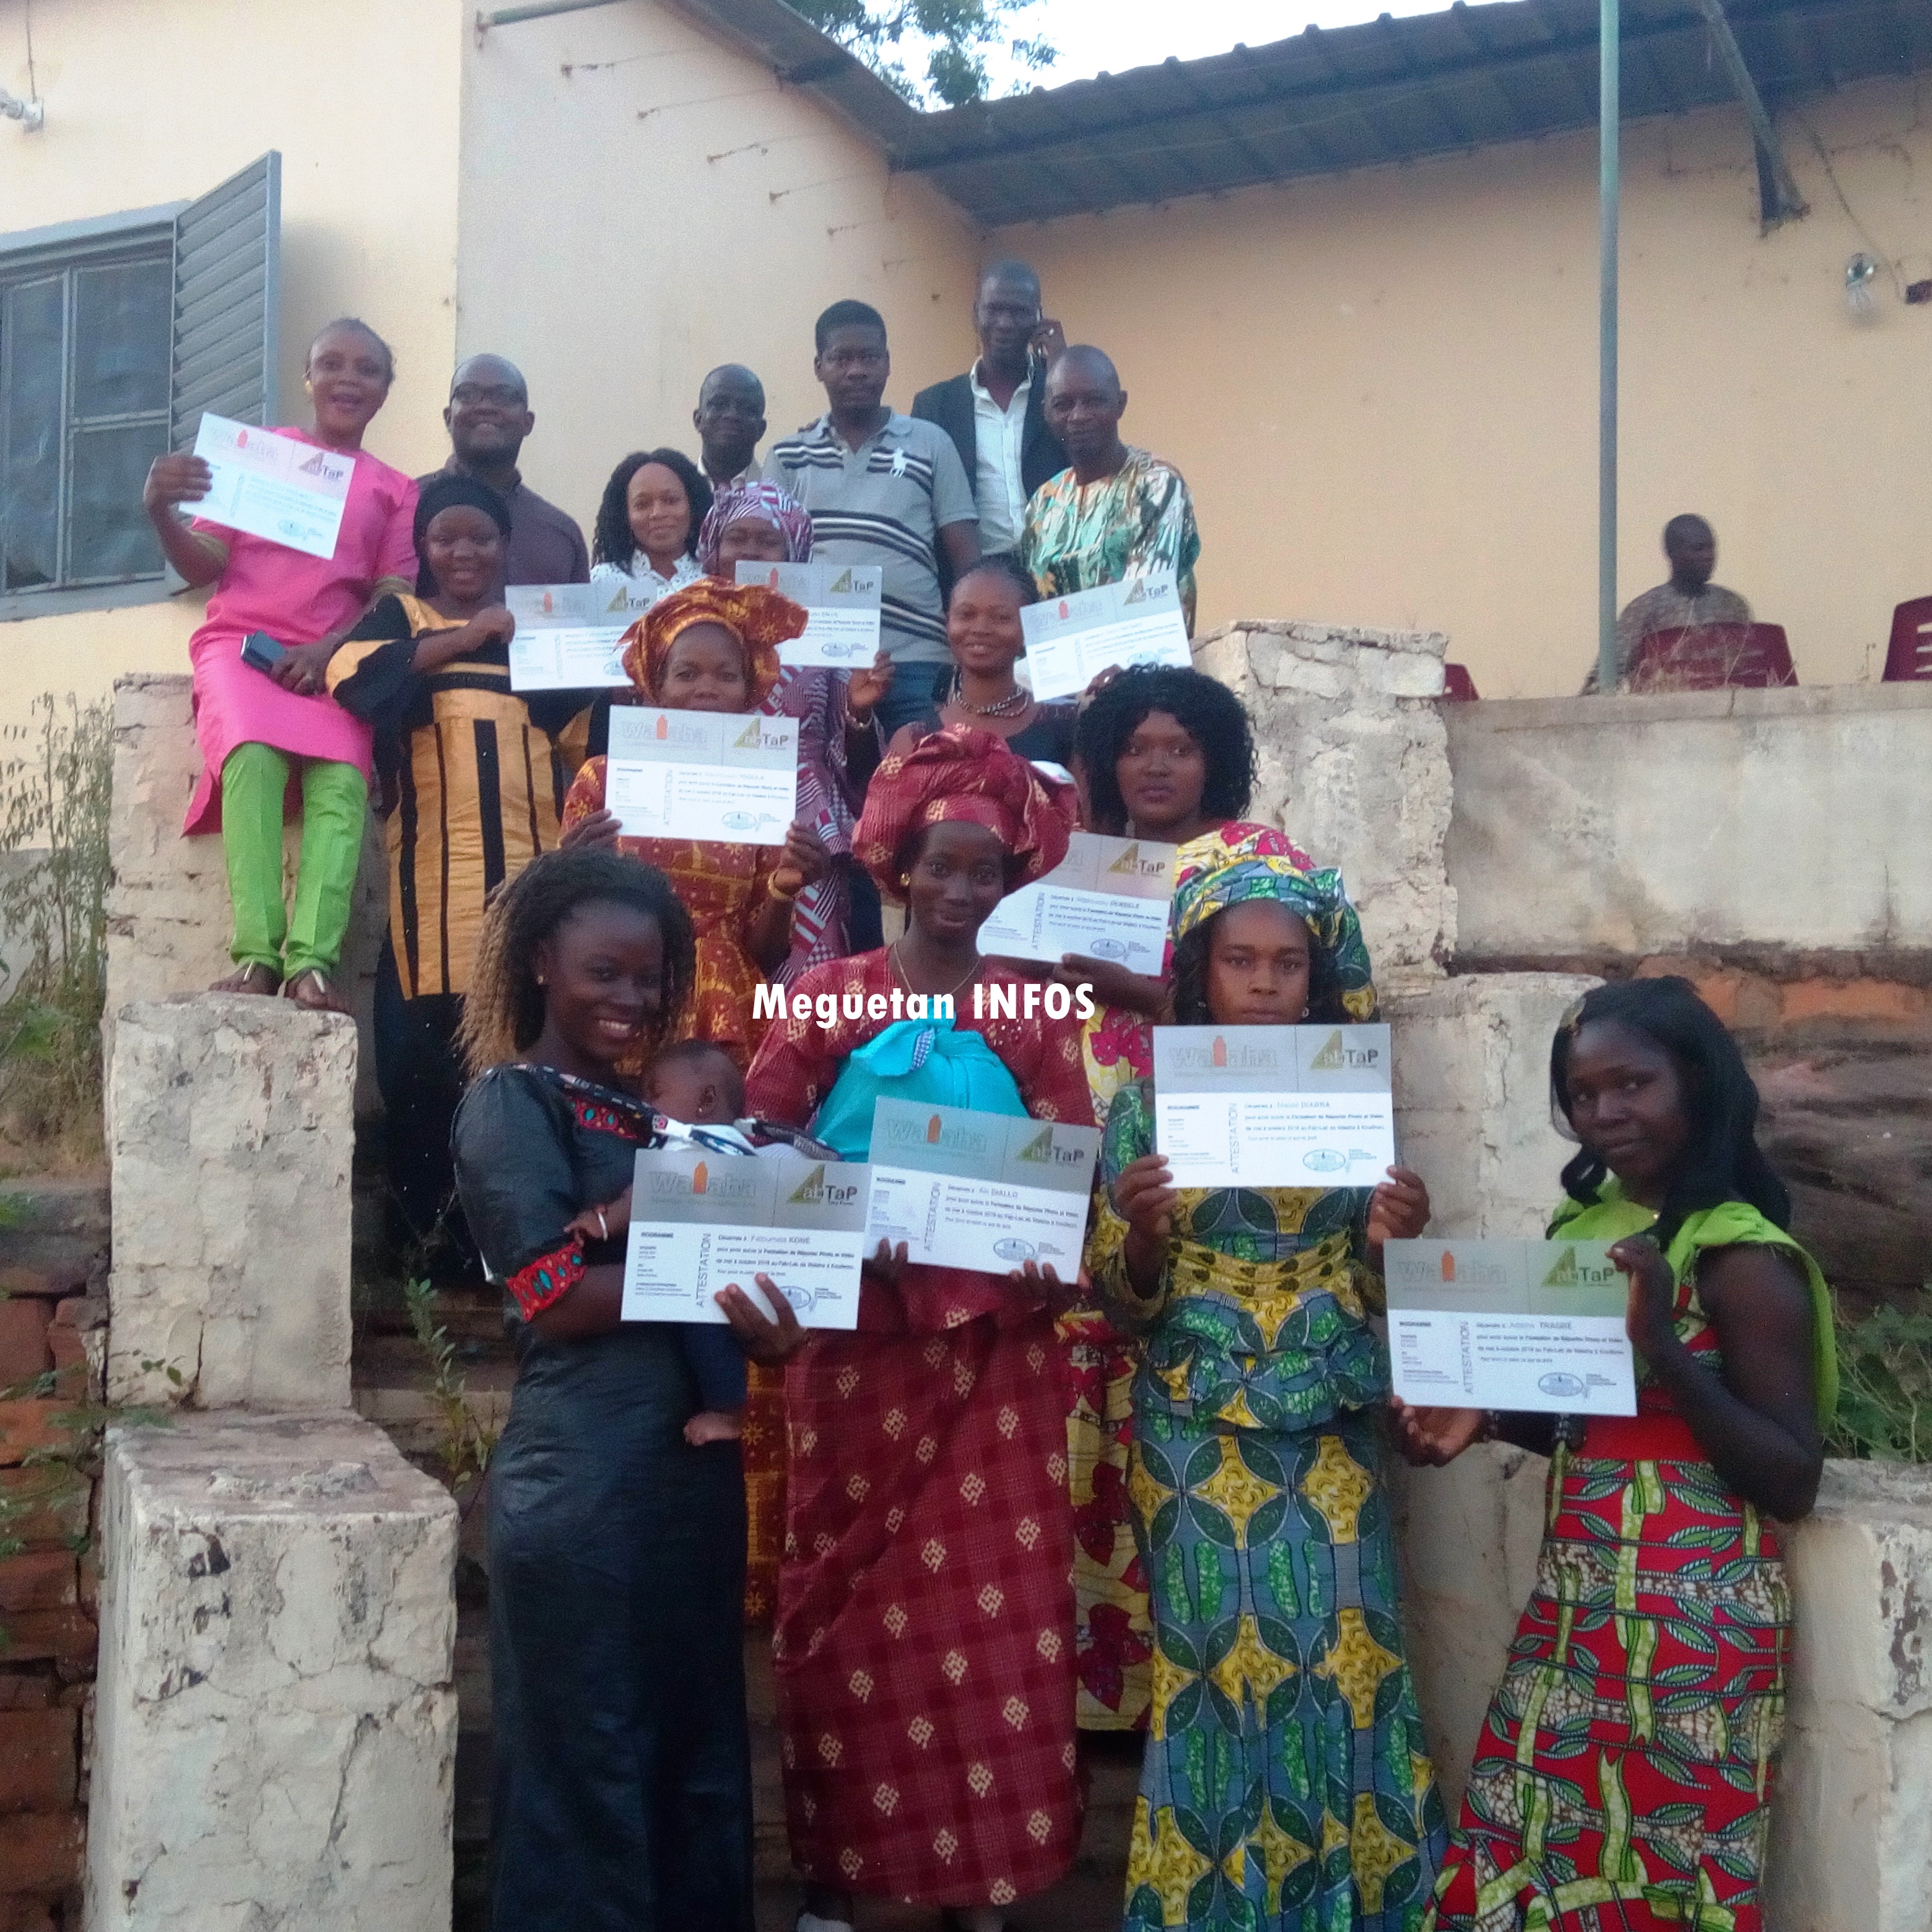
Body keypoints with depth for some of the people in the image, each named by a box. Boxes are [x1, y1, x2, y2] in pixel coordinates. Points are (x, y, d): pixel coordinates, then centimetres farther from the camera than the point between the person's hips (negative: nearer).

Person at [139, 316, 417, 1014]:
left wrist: (327, 651, -13)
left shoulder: (396, 490, 18)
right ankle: (255, 951, -40)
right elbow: (203, 565, 10)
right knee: (254, 754, -34)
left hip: (334, 659, 1)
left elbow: (394, 598, 6)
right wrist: (161, 514, -12)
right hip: (241, 642, -1)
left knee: (343, 778, -30)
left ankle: (312, 960, -42)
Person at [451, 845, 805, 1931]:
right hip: (585, 1481, -7)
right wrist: (723, 1270, -18)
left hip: (693, 1465, 7)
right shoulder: (510, 1101, -4)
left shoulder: (647, 1111, 17)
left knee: (699, 1751, 14)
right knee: (589, 1760, 4)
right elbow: (554, 1295, -14)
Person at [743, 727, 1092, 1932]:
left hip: (997, 1345, 1)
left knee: (993, 1600, 4)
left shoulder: (1032, 1014, 6)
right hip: (859, 1338, -1)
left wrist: (1056, 1264, -15)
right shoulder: (828, 997, 2)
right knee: (855, 1593, 7)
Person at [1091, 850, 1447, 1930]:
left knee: (1344, 1667, 0)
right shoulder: (1149, 1104, -2)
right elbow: (1123, 1305, -1)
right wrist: (1141, 1234, -21)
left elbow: (1384, 1296, 5)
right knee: (1218, 1668, 2)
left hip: (1331, 1437, 1)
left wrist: (1397, 1242, -16)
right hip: (1198, 1437, -1)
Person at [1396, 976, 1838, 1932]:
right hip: (1573, 1603, 7)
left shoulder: (1743, 1256, -13)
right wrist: (1486, 1417, -1)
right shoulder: (1580, 1225, 6)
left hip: (1693, 1616, -6)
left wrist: (1663, 1345, -26)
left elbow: (1793, 1484, -16)